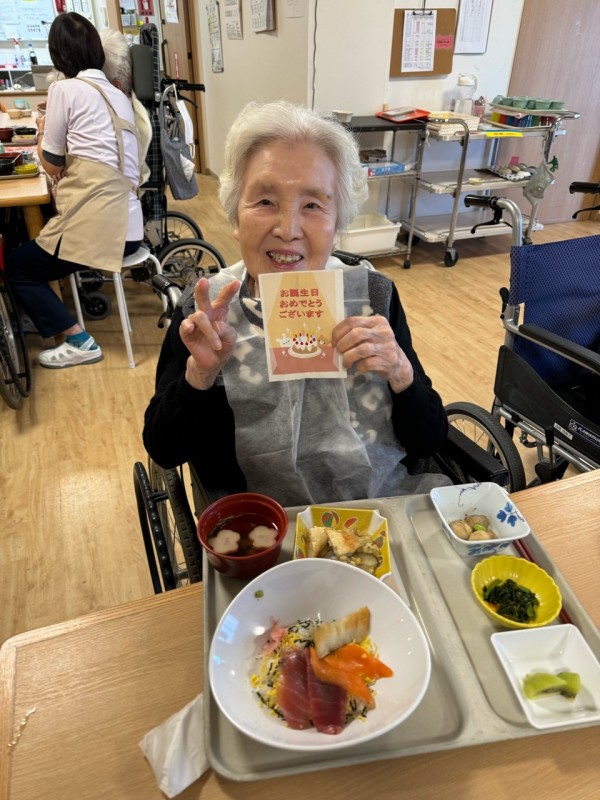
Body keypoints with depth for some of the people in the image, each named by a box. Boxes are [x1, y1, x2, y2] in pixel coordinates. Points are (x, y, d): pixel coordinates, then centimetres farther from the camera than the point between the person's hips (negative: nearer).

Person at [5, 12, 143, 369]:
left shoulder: (65, 89, -5)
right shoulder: (118, 94, 16)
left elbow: (52, 165, 3)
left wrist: (43, 131, 20)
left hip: (96, 224, -8)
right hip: (127, 224, 8)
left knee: (16, 267, 14)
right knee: (31, 254, 29)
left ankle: (79, 342, 5)